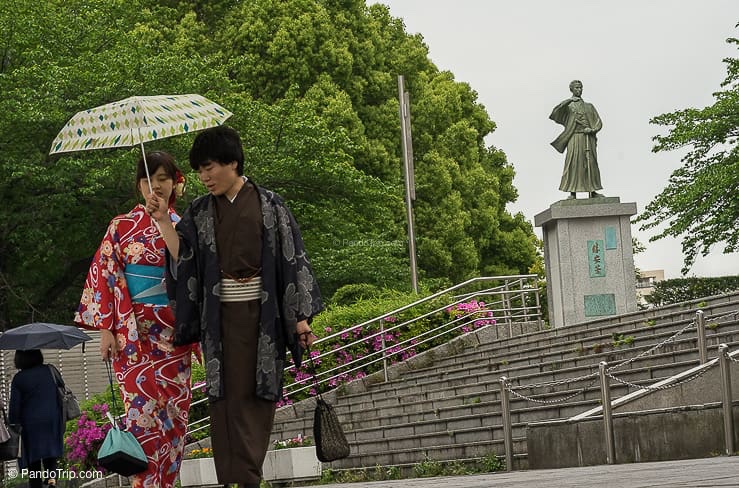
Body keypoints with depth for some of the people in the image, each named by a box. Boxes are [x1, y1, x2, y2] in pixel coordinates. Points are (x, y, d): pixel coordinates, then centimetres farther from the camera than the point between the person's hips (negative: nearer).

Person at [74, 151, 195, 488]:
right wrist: (107, 329, -8)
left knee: (173, 411, 3)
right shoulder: (123, 227, 4)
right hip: (132, 332, -2)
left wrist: (164, 222, -17)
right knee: (143, 409, -11)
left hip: (173, 332, 2)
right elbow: (105, 277, 0)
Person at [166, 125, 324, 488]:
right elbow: (181, 263, 2)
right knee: (228, 396, -4)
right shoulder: (199, 213, 8)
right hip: (222, 317, 1)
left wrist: (301, 315, -5)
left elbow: (292, 258, 0)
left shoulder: (269, 206, 2)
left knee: (259, 396, 0)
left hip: (263, 312, -1)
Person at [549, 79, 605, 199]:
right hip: (575, 136, -3)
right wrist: (570, 100, -14)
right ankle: (572, 192, -16)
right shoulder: (568, 105, 13)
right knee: (573, 163, -12)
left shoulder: (589, 106, 22)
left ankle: (592, 191, -1)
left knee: (591, 163, -2)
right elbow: (555, 112, -9)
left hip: (588, 137, 3)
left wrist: (592, 129, -7)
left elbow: (598, 122, 14)